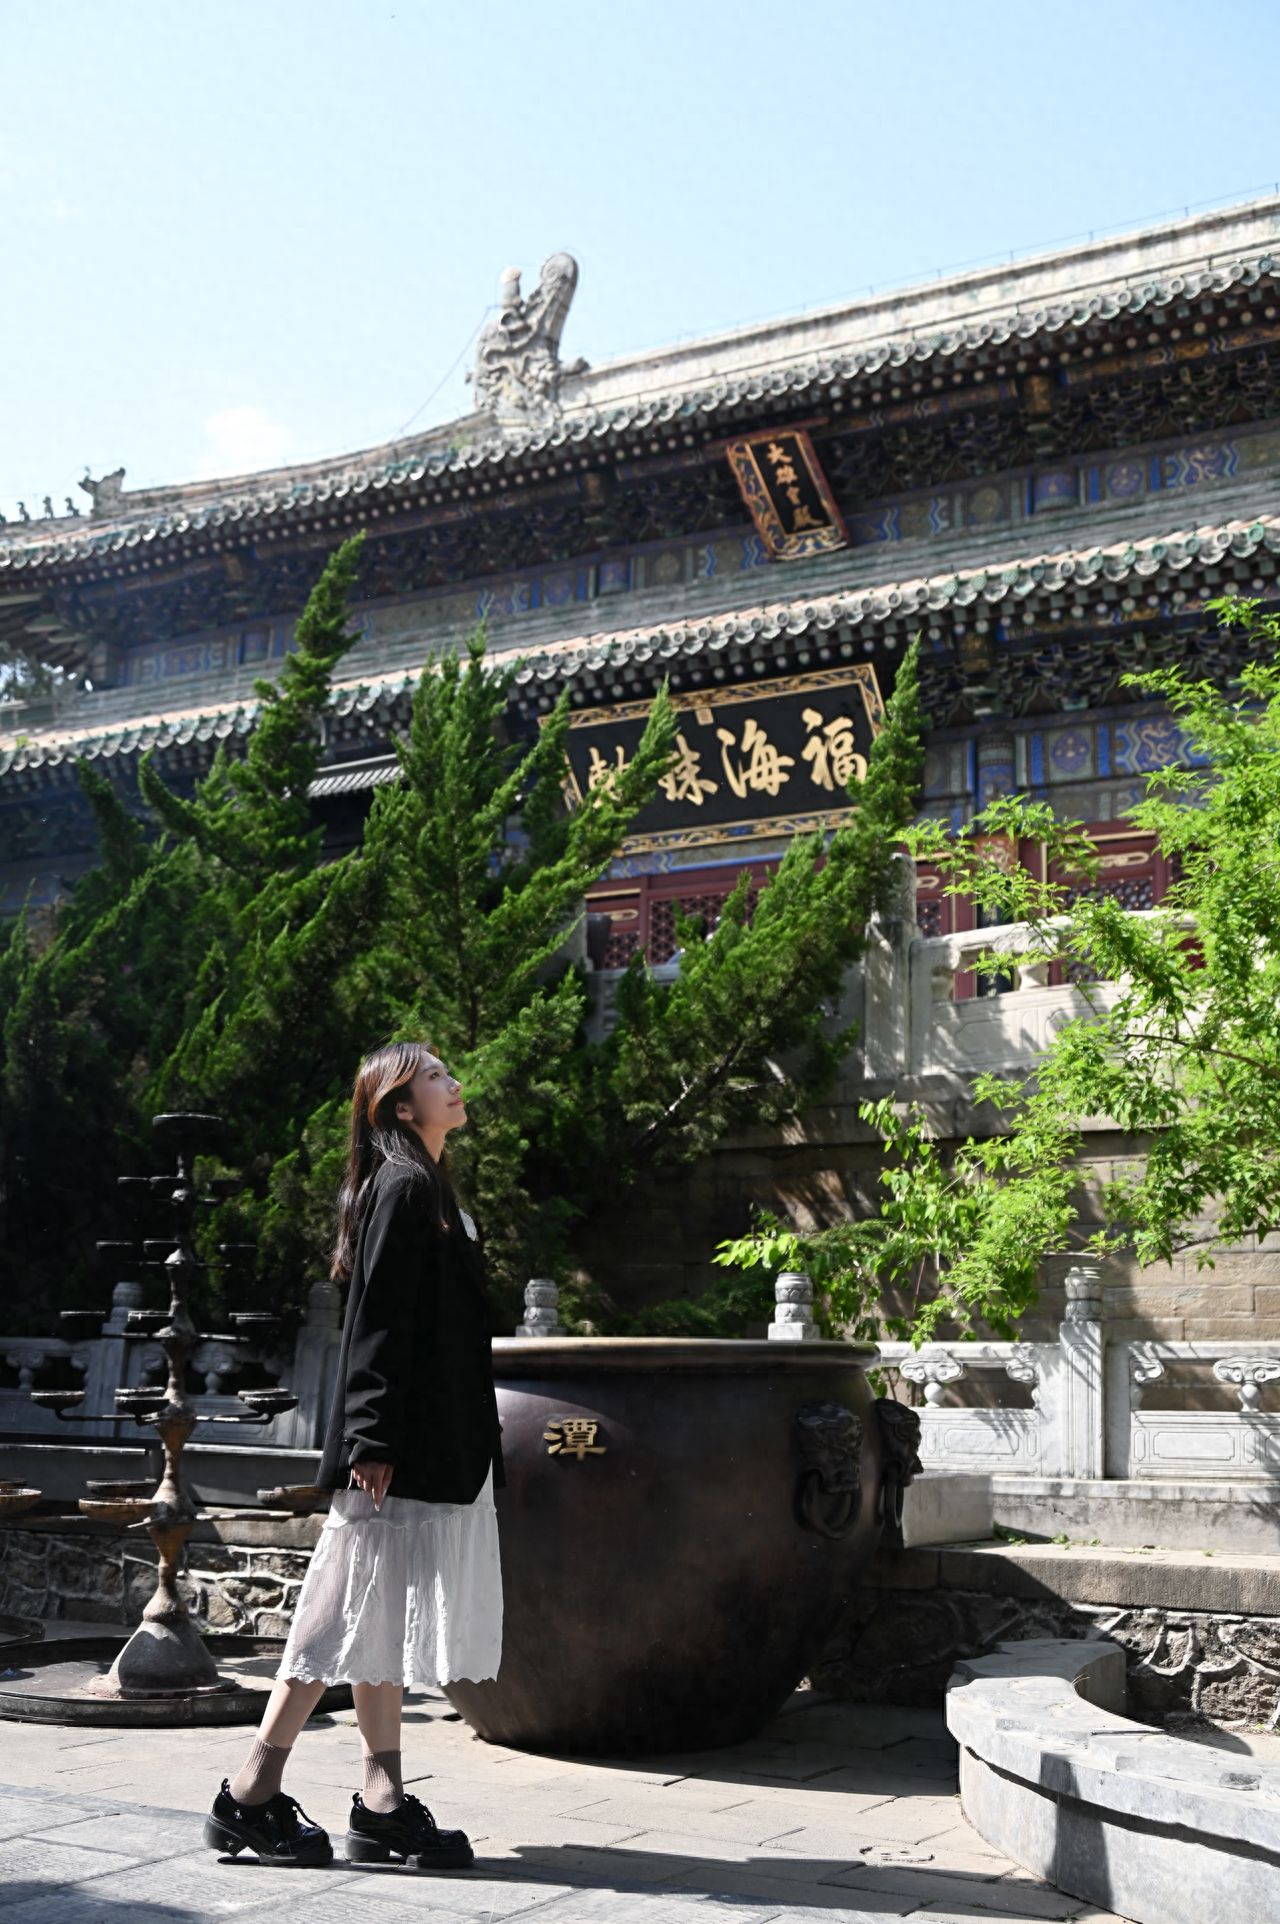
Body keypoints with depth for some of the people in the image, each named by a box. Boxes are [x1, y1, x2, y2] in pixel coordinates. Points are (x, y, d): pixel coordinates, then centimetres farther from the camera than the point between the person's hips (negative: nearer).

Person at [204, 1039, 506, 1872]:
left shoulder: (429, 1189, 18)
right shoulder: (403, 1187, -12)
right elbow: (379, 1319, -18)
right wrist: (373, 1441, -22)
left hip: (439, 1445, 10)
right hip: (401, 1445, -10)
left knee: (387, 1618, 10)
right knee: (355, 1612, -5)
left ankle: (384, 1803, 14)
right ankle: (252, 1794, 2)